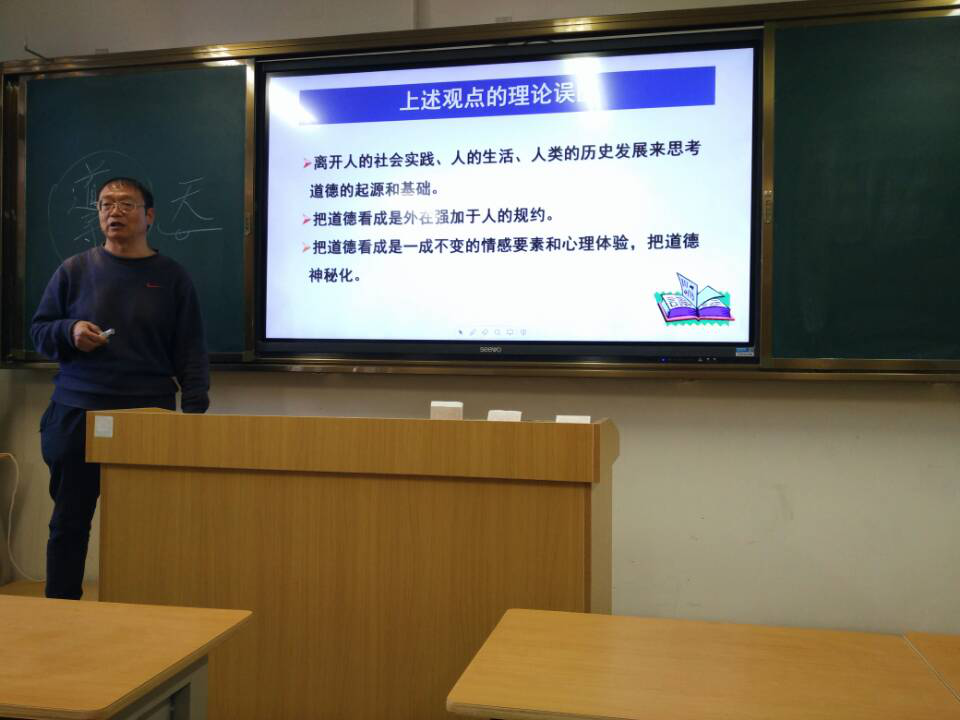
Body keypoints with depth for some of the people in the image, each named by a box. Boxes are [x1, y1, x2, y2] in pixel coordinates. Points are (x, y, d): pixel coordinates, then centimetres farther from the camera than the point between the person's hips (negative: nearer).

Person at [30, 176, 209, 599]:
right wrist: (70, 332, -10)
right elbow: (38, 331, 12)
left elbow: (190, 352, 3)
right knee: (70, 521, 6)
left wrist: (194, 409, -7)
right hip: (76, 417, 1)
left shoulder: (172, 278, 6)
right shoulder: (74, 271, 8)